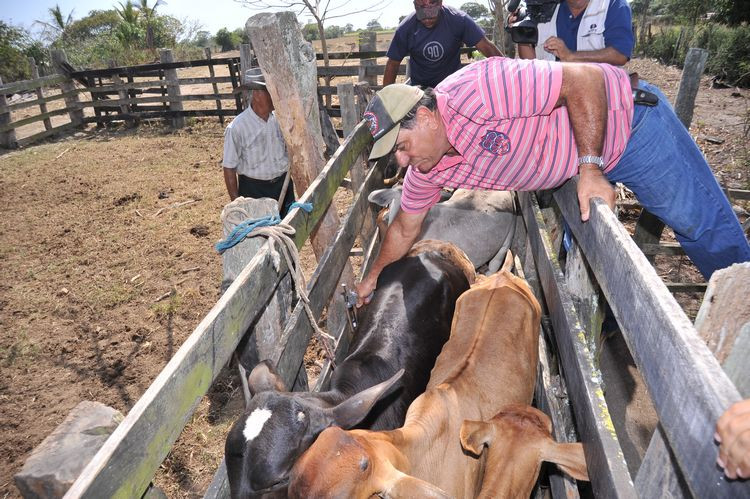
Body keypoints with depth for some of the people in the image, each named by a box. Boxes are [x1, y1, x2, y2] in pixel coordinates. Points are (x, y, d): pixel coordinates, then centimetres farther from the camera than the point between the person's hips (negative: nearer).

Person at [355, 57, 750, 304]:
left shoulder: (472, 93, -37)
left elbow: (585, 79, -32)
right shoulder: (428, 171, -11)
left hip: (623, 119, -6)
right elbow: (405, 229, 4)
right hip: (573, 167, 7)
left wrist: (590, 168, -34)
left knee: (703, 225, 4)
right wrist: (373, 277, 11)